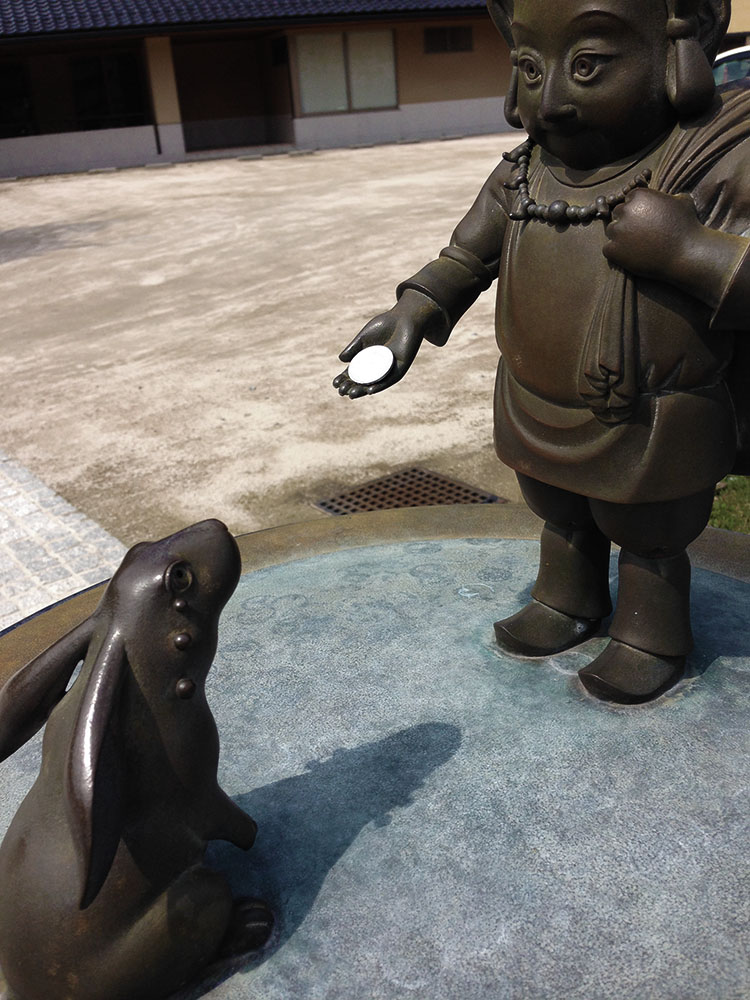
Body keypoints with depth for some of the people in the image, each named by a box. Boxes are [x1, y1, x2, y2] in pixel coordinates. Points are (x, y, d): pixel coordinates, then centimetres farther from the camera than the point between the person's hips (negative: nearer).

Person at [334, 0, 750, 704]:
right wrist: (411, 315, -2)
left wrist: (686, 249, -37)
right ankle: (568, 605, 53)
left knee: (649, 542, 17)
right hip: (537, 421, 6)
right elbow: (463, 262, 8)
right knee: (562, 522, 27)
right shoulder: (520, 178, -3)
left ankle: (652, 638, 42)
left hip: (646, 435, -6)